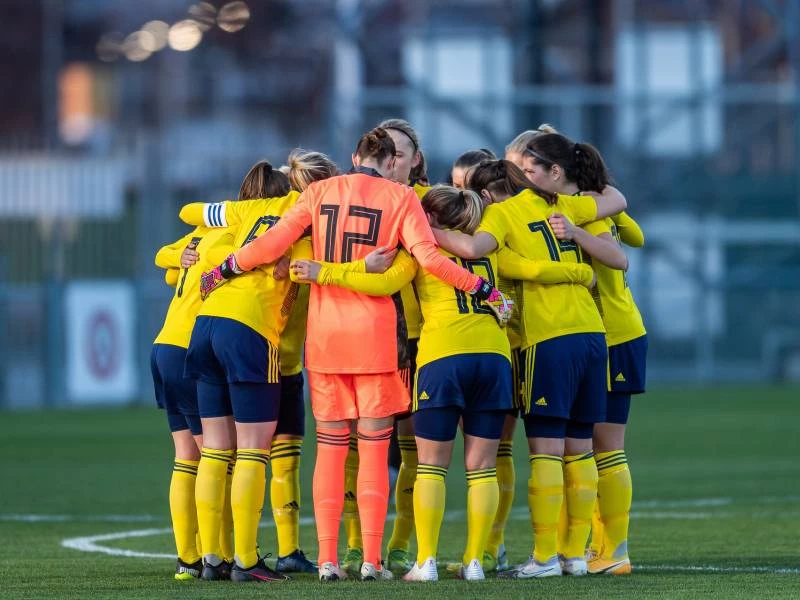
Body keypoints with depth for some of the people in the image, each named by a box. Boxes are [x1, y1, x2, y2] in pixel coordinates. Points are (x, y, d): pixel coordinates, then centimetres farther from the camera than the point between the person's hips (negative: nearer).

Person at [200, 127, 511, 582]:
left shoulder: (320, 191, 5)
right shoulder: (400, 197, -1)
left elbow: (273, 243, -1)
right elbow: (428, 257, -13)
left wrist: (224, 269, 11)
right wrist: (483, 289, -8)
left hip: (324, 331, 2)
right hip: (375, 332, -2)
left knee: (330, 446, 7)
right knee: (374, 447, 2)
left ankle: (328, 559, 3)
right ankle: (372, 560, -2)